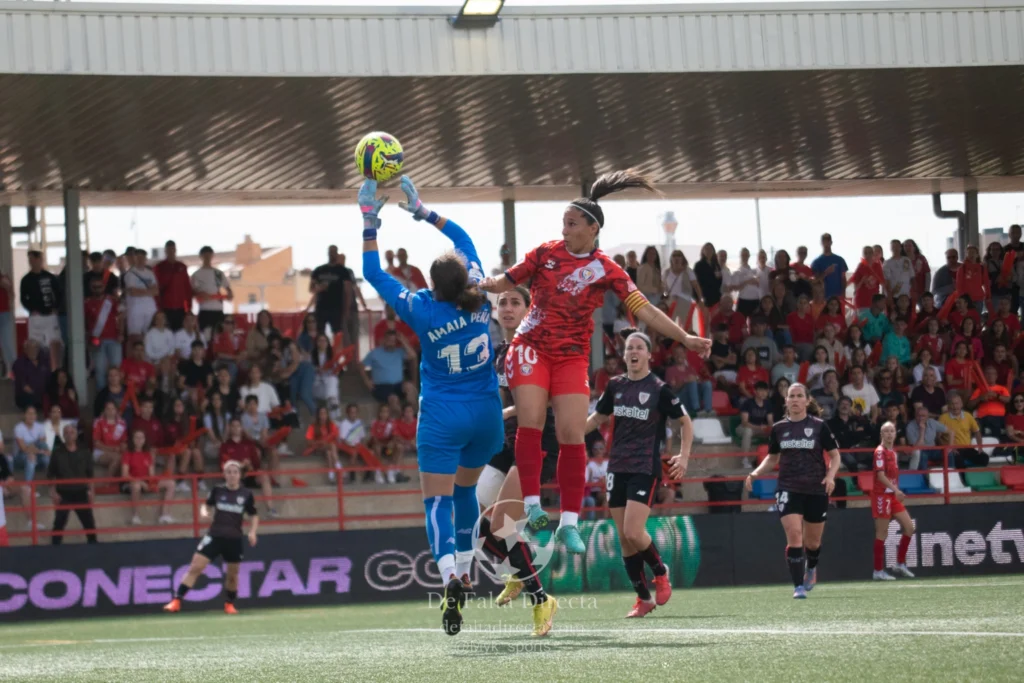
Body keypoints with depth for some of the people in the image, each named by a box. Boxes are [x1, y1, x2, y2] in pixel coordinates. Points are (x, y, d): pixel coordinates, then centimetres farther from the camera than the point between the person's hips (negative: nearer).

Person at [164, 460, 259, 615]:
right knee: (195, 567, -11)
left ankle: (229, 604, 34)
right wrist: (203, 511, -6)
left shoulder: (246, 495, -1)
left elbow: (254, 515, 10)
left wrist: (252, 532, -6)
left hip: (234, 539, 1)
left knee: (232, 574, 11)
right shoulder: (217, 490, 0)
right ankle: (176, 601, -12)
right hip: (215, 536, -1)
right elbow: (206, 504, 16)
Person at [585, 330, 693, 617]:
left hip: (646, 469, -5)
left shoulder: (659, 389, -6)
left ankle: (660, 572, 11)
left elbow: (685, 421, 2)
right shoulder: (616, 385, 8)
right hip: (617, 468, 5)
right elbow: (599, 417, 21)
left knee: (634, 532, -18)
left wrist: (683, 456, -9)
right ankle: (643, 599, 16)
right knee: (624, 538, 5)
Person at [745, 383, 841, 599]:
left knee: (812, 541, 12)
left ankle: (811, 568, 46)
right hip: (789, 489, 0)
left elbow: (834, 455, 3)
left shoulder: (819, 426, -2)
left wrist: (831, 475, -16)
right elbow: (772, 458, 16)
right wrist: (756, 473, -1)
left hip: (816, 490, 0)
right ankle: (798, 586, -12)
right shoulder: (779, 428, 4)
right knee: (794, 535, -17)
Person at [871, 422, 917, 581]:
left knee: (909, 527, 5)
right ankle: (878, 571, 0)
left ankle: (900, 564, 13)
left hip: (893, 496, 8)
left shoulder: (893, 453, 14)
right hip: (881, 495, -8)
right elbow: (880, 475, -20)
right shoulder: (880, 451, -11)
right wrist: (895, 489, -30)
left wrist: (897, 492, 18)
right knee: (882, 533, -5)